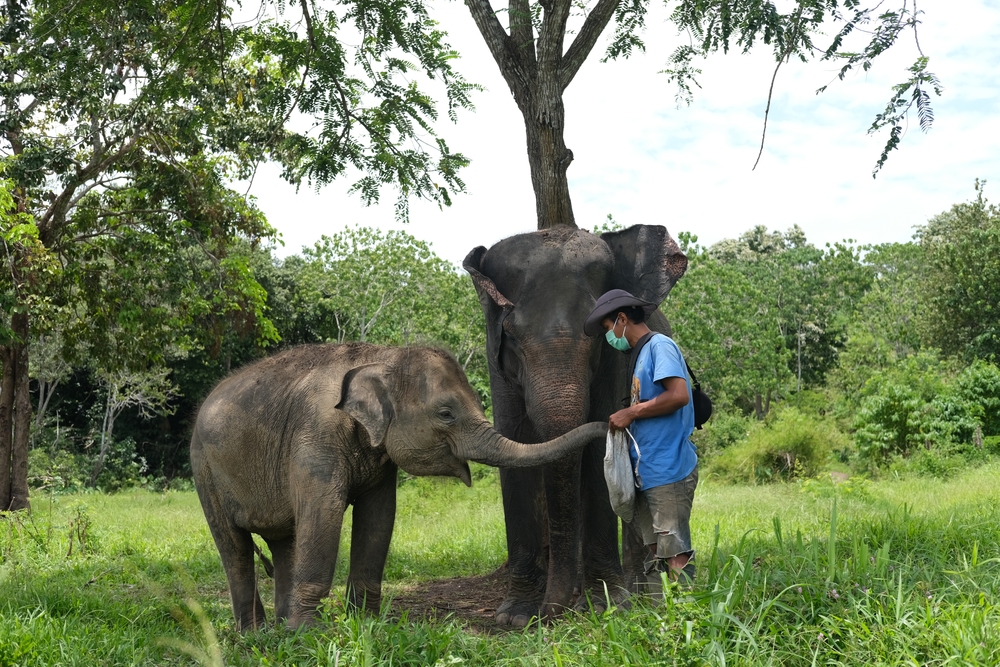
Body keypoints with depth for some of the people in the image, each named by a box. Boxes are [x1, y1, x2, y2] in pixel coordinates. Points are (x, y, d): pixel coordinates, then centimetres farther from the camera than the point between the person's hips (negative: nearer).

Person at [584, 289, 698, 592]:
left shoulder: (660, 346, -7)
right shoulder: (642, 354, 21)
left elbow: (679, 395, -20)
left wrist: (631, 413, -12)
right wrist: (630, 417, 6)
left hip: (669, 469, -10)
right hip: (649, 472, 10)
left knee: (675, 553, -9)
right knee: (656, 554, 9)